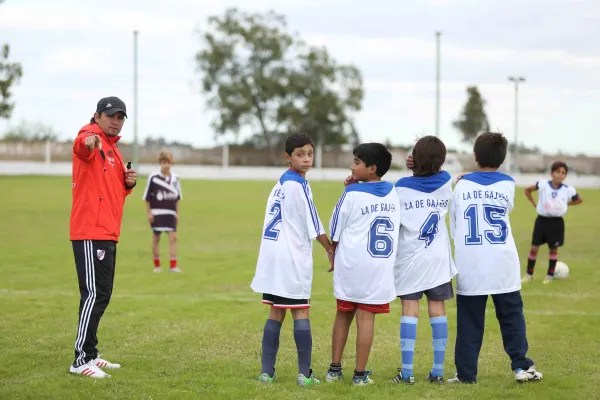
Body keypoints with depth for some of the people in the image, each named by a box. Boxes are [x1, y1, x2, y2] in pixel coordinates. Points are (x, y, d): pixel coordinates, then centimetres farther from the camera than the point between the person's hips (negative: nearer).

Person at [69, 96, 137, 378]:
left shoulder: (112, 148, 18)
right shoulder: (91, 135, -9)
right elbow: (81, 146, -36)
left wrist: (128, 183, 7)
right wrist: (87, 143, -60)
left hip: (107, 234, 10)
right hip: (90, 233, -10)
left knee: (102, 295, 15)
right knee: (94, 294, -13)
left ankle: (90, 355, 24)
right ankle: (81, 360, -11)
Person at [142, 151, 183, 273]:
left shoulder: (175, 179, 4)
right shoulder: (153, 177, -8)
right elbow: (147, 197, -3)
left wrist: (177, 213, 11)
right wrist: (148, 213, -6)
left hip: (170, 213, 3)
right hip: (156, 212, -3)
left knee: (173, 237, -5)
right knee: (156, 238, 5)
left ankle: (173, 266, -4)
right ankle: (157, 265, 15)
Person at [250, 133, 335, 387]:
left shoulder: (280, 183, 15)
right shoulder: (299, 184, -11)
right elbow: (313, 224, -10)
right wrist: (330, 249, 1)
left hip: (273, 255, 8)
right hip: (293, 258, -7)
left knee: (276, 313, 9)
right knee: (301, 313, -2)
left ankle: (267, 371, 7)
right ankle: (304, 373, -2)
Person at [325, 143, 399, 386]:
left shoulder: (352, 194, -10)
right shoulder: (392, 193, 4)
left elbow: (335, 234, -3)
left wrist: (335, 254, 14)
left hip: (351, 264, -2)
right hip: (381, 267, 2)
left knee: (343, 315, 13)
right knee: (366, 318, 2)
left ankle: (335, 369, 18)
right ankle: (360, 373, 4)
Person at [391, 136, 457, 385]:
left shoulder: (402, 187, -10)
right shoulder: (446, 182, -1)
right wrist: (422, 169, 6)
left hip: (410, 258, -3)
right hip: (438, 258, 3)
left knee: (409, 310, -2)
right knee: (437, 310, 6)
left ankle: (407, 371, -5)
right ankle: (438, 370, 7)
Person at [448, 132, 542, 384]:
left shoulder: (462, 185, 2)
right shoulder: (508, 185, 0)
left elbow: (453, 227, 9)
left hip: (470, 267, 0)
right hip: (503, 267, 0)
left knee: (469, 322, 4)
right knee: (512, 317, 10)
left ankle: (466, 374, 4)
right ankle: (521, 366, 7)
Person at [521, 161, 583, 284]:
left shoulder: (568, 190, -9)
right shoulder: (543, 185, -12)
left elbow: (579, 200, 10)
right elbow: (527, 190, 3)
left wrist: (566, 204, 1)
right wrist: (534, 204, 0)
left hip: (556, 222, 0)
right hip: (542, 220, 0)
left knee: (553, 249, 9)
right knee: (534, 248, 0)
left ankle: (550, 275, 23)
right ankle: (529, 274, 11)